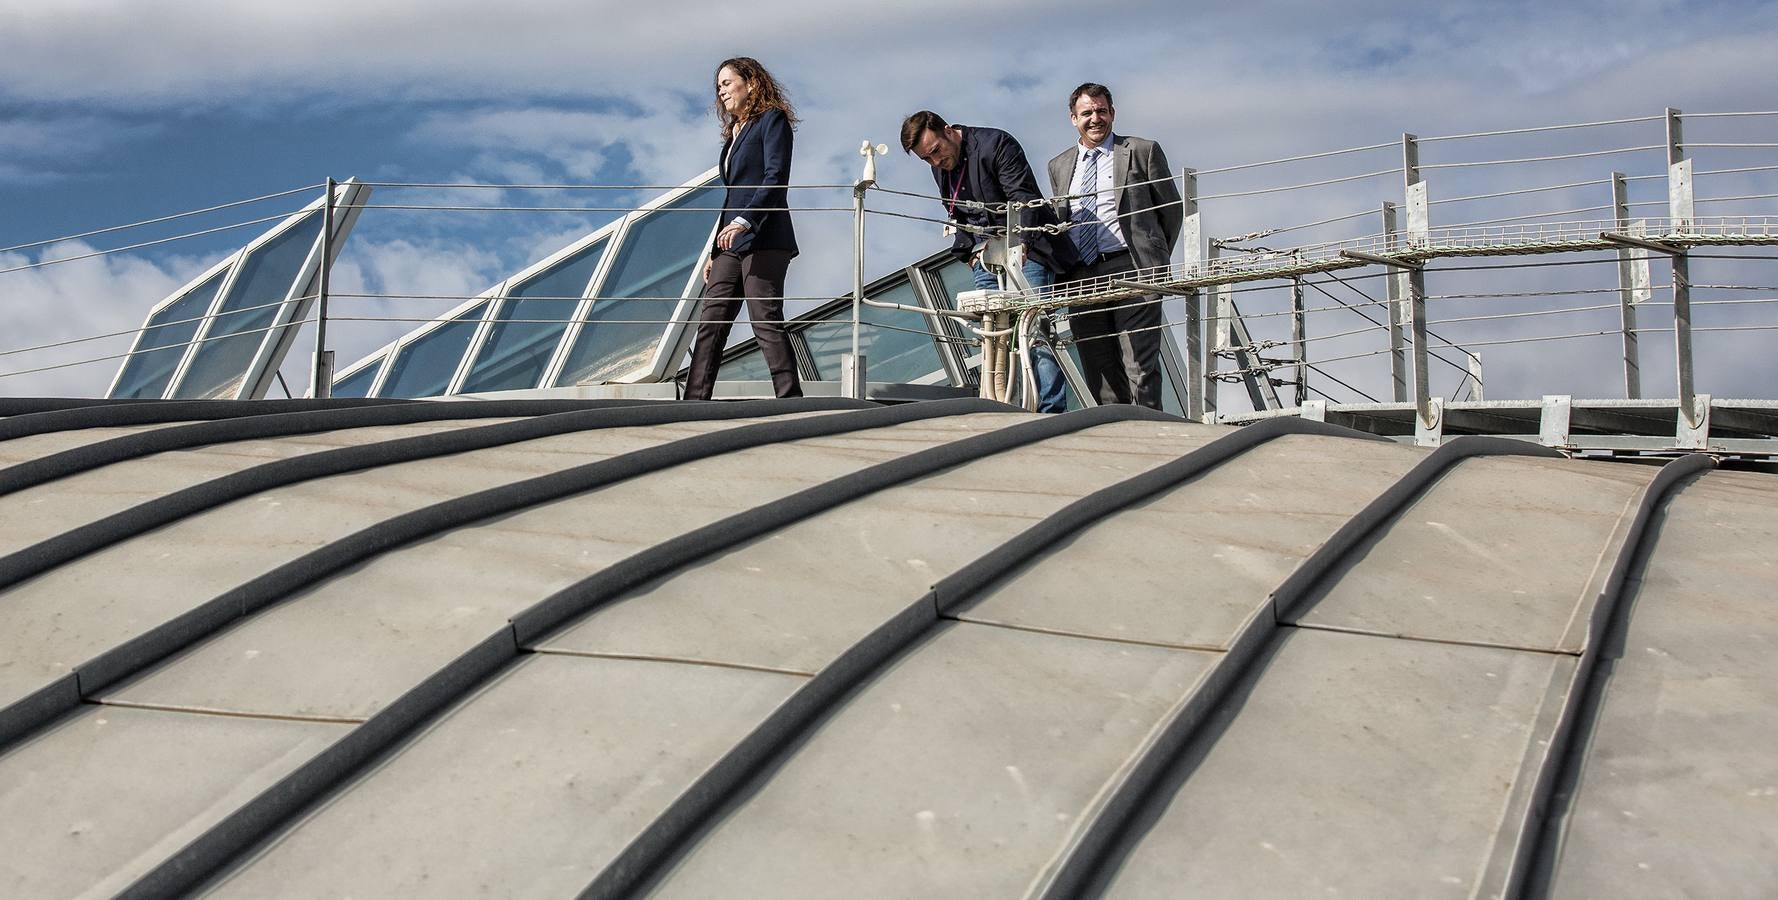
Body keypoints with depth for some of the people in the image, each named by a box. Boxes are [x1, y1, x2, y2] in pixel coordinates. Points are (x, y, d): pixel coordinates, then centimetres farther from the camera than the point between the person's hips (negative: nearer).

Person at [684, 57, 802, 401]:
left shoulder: (772, 120, 1)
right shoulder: (734, 133, 25)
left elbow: (776, 178, -12)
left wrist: (745, 222, -24)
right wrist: (715, 251, 18)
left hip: (764, 240, -8)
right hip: (732, 244, 8)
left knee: (766, 321, -13)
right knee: (710, 322, 0)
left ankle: (791, 399, -11)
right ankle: (694, 403, -2)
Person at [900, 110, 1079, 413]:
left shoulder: (996, 144, -13)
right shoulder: (940, 169, 10)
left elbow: (1024, 198, -20)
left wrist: (1019, 245, -33)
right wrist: (970, 253, 6)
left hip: (1024, 248, -7)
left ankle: (1052, 412, -17)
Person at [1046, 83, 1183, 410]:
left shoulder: (1143, 151, 7)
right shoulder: (1059, 165, 19)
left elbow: (1172, 209, 11)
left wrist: (1155, 260, 9)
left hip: (1131, 271, -4)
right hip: (1081, 277, 4)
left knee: (1139, 366, -10)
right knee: (1098, 372, 2)